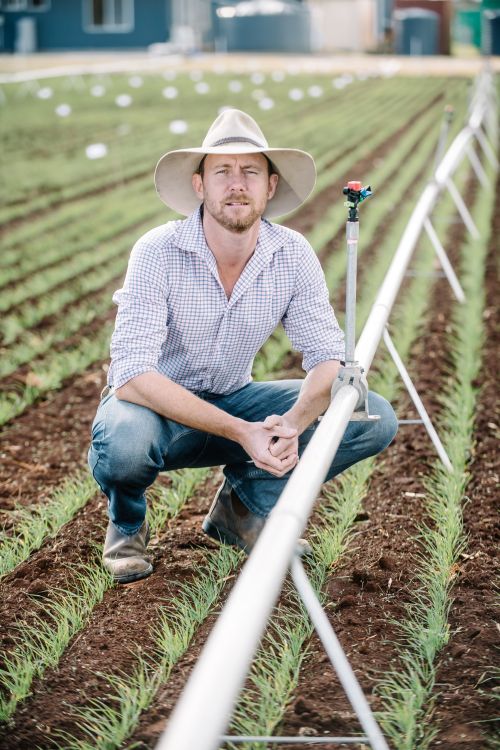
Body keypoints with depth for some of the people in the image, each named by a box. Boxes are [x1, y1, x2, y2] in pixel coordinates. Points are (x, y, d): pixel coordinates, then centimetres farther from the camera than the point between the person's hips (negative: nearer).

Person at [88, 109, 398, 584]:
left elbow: (328, 358, -12)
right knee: (123, 443, -40)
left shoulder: (293, 254, -12)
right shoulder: (158, 252, -23)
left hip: (235, 401, 4)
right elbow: (132, 375, -31)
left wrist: (293, 423, -35)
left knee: (375, 419, -13)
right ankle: (126, 522, -2)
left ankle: (244, 506, 5)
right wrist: (240, 431, -39)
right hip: (158, 404, -4)